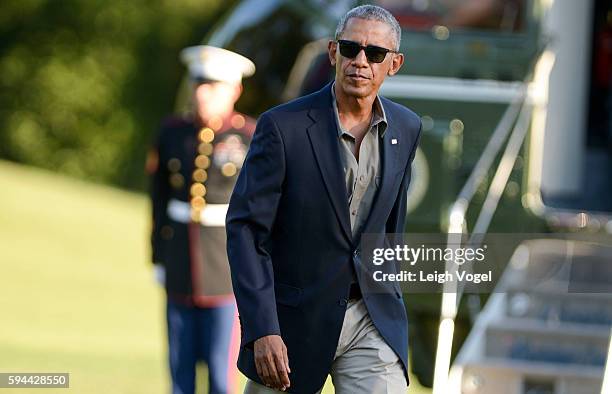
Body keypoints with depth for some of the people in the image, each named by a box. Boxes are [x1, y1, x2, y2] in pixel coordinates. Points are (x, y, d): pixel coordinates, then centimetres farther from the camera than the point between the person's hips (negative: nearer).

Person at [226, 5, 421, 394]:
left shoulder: (406, 129, 2)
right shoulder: (282, 127, -14)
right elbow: (245, 228, -15)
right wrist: (263, 330, -22)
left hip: (373, 319, 3)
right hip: (295, 318, -3)